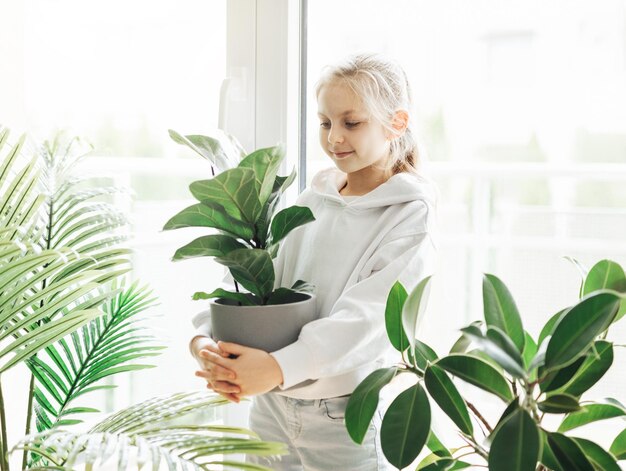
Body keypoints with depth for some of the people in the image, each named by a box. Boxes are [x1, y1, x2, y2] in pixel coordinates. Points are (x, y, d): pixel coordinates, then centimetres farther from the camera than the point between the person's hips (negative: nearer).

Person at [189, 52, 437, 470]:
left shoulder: (411, 216, -9)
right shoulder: (312, 202, 7)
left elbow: (367, 317, -22)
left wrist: (279, 367, -35)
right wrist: (206, 339, -20)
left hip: (347, 419, -4)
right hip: (272, 407, 5)